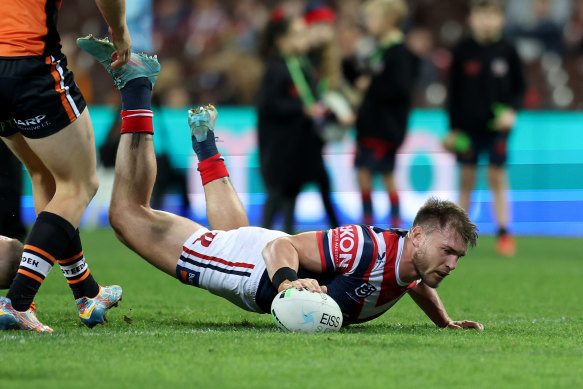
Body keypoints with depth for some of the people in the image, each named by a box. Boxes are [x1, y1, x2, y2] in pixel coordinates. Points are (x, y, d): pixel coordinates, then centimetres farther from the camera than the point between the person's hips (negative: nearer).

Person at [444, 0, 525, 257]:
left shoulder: (507, 52, 0)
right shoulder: (463, 52, 0)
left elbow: (519, 87, 7)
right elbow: (455, 92, 5)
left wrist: (512, 111, -11)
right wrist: (452, 128, 2)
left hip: (497, 125, -1)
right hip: (468, 126, 1)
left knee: (497, 178, -1)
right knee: (467, 178, 4)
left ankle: (503, 233, 2)